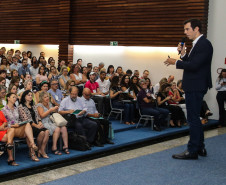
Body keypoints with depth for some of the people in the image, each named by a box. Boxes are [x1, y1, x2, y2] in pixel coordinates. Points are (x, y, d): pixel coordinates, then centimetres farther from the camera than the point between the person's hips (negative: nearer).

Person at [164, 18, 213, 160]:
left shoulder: (204, 44, -15)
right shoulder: (197, 44, 18)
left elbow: (194, 65, -23)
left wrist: (176, 62, -13)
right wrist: (183, 54, 4)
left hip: (196, 88, -11)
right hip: (193, 86, 11)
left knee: (193, 119, -5)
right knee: (194, 118, 17)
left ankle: (193, 151, 2)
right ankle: (200, 148, 26)